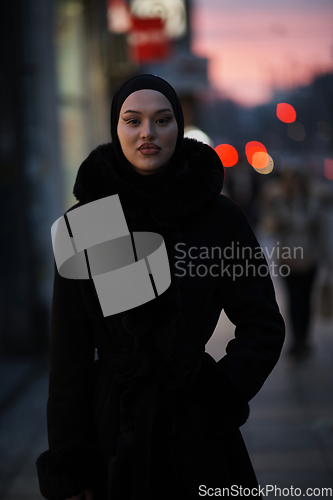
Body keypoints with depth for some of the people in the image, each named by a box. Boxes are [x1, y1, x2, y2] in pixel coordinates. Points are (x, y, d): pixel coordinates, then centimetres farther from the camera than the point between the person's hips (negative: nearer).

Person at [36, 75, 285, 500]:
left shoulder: (220, 216, -4)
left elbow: (263, 325, 0)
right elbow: (69, 353, -3)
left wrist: (221, 396, -15)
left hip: (197, 432, 0)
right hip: (113, 422, 0)